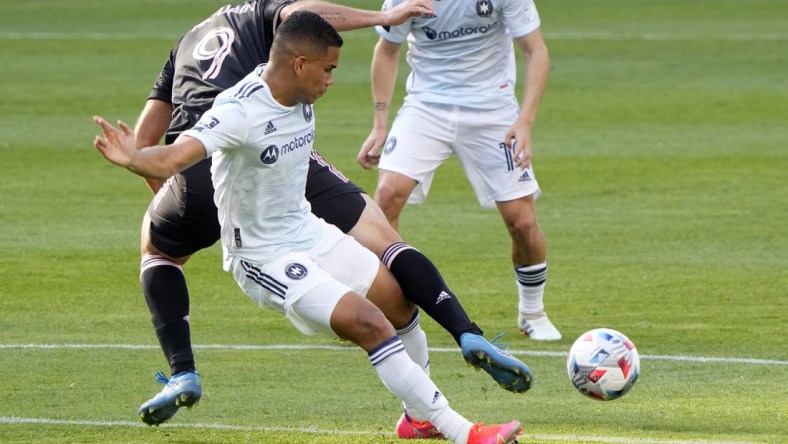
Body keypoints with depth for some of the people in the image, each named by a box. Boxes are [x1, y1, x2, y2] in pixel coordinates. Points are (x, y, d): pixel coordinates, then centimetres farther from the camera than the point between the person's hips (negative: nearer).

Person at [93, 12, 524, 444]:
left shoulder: (299, 97, -3)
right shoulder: (240, 111, -28)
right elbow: (175, 157, -44)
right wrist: (133, 160, -61)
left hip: (308, 231, 9)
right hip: (264, 258, -9)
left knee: (400, 301, 16)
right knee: (369, 324, -21)